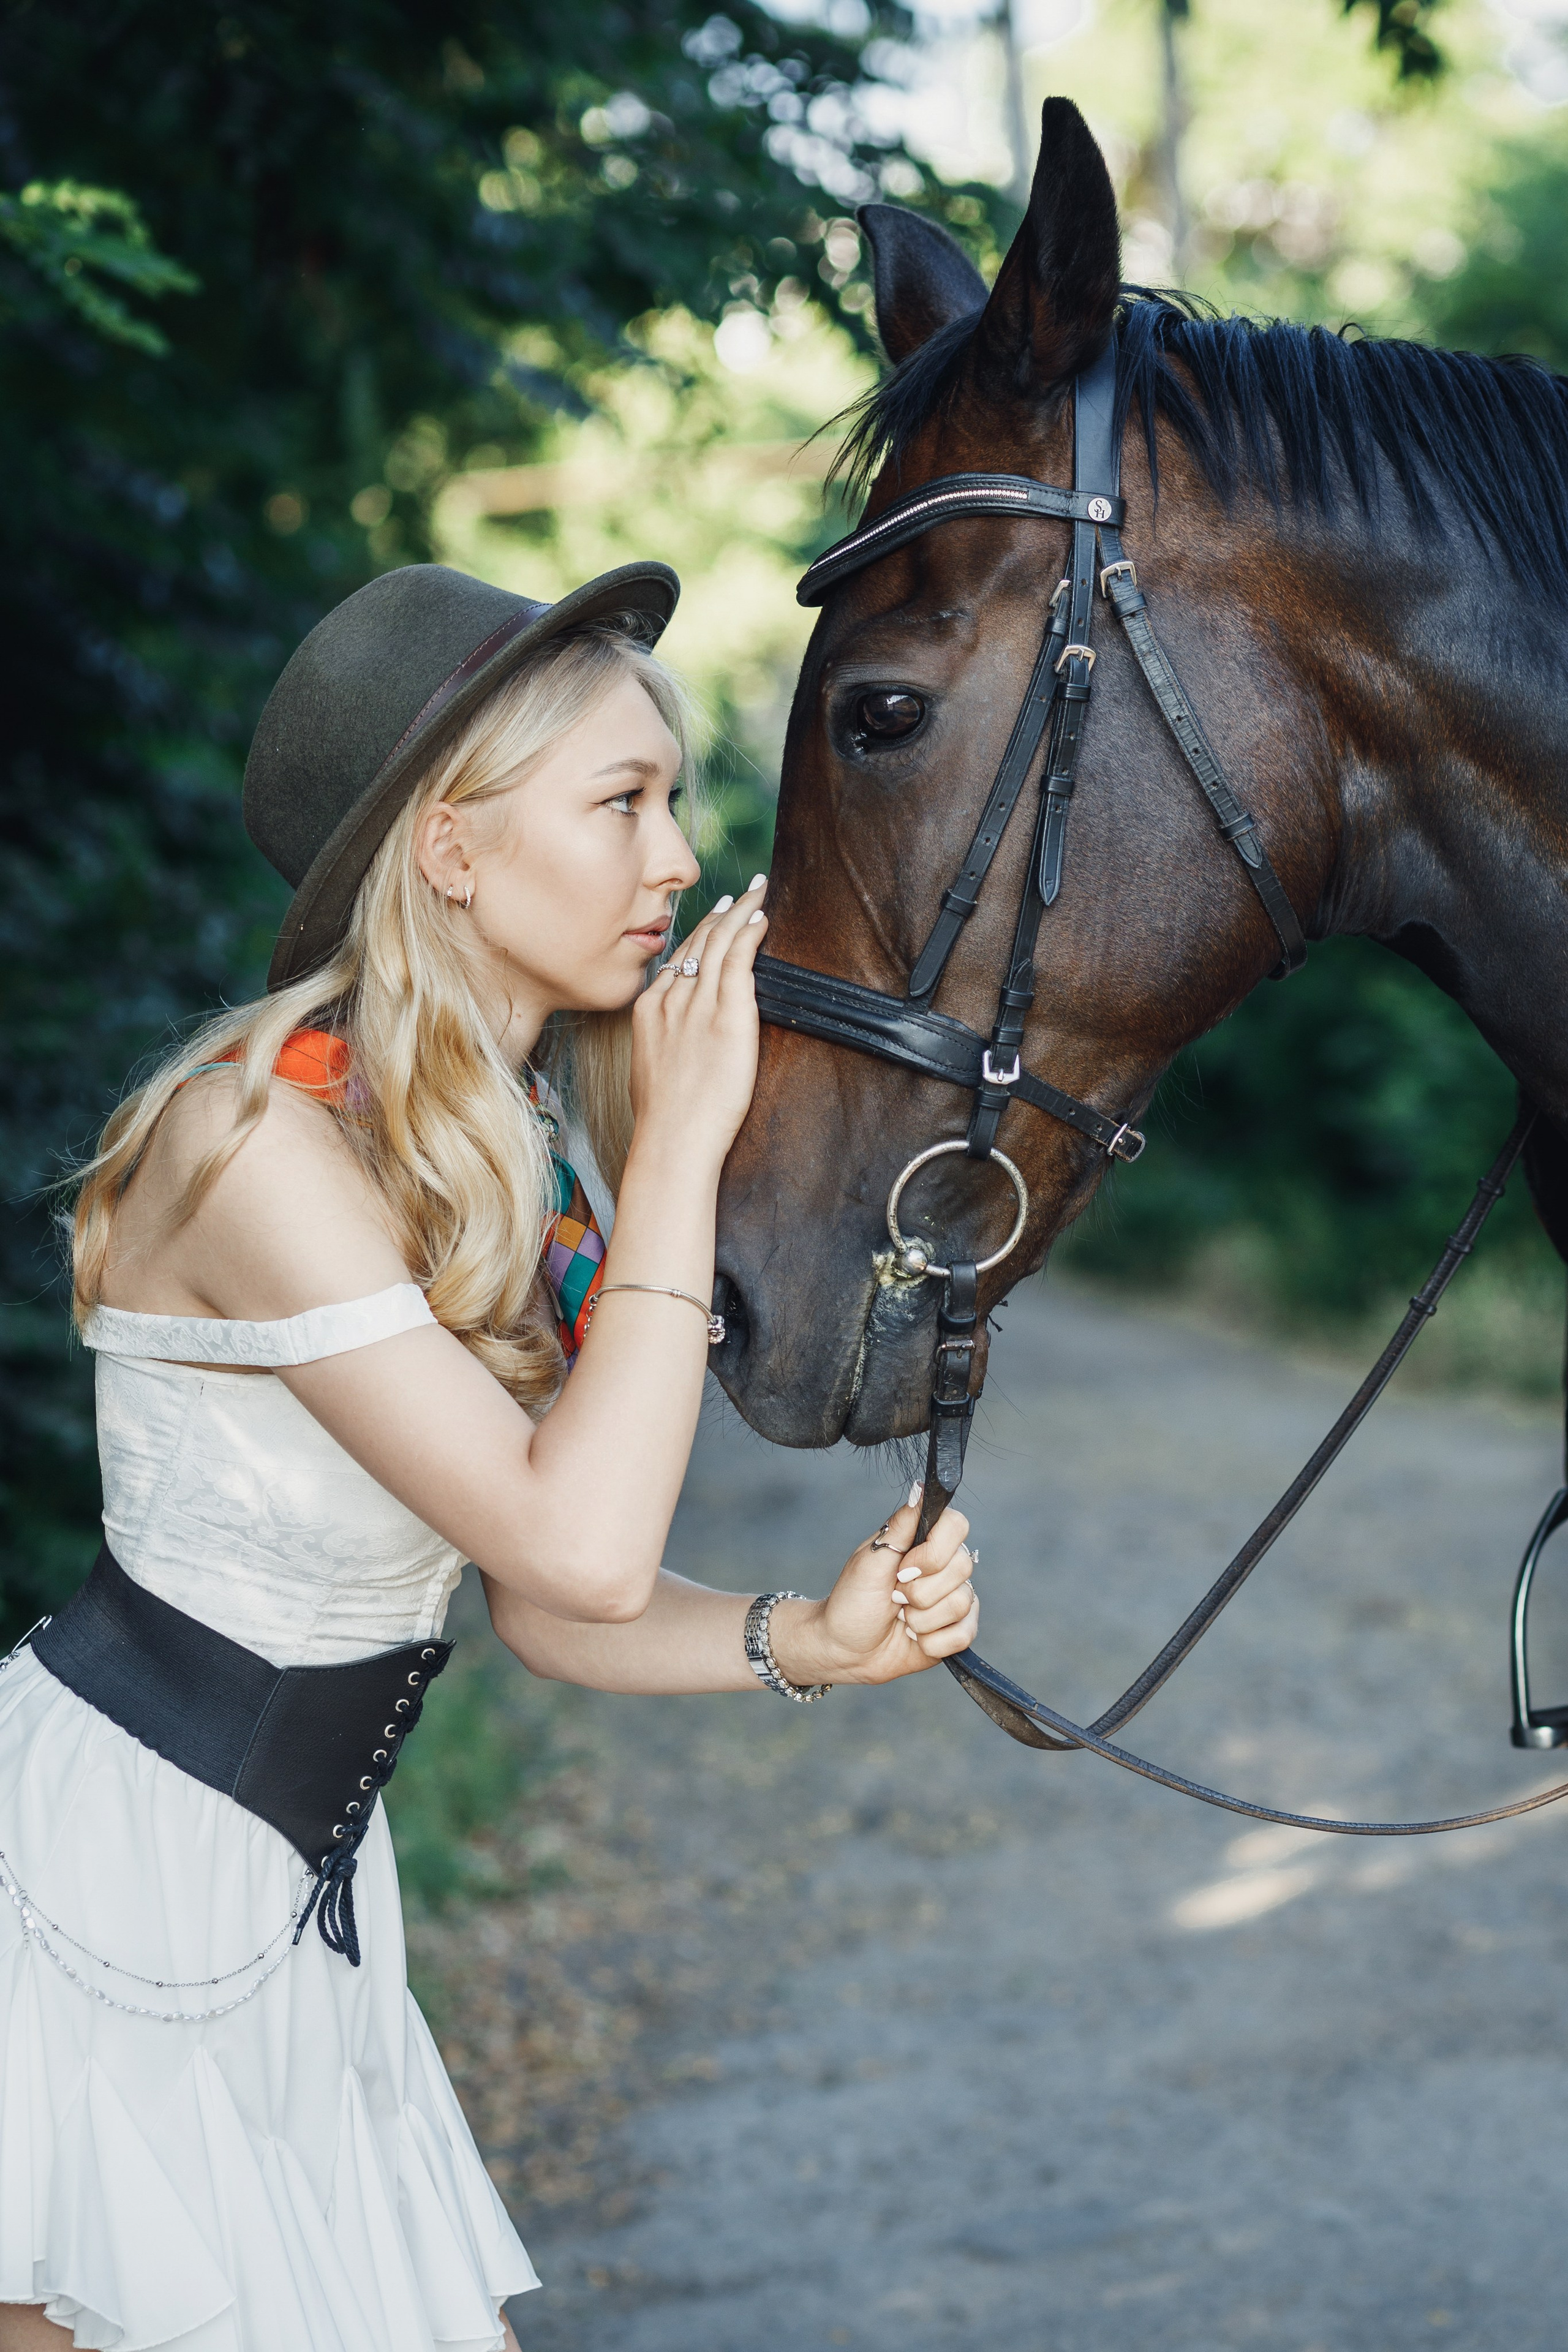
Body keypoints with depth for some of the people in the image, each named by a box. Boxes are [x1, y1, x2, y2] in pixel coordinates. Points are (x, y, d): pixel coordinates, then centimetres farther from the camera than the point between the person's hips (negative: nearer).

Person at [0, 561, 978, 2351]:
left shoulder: (520, 1150, 6)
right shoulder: (261, 1133, -22)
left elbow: (540, 1602, 8)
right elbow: (575, 1546, -28)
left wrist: (802, 1645, -9)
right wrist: (680, 1145, -22)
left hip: (310, 1890, 8)